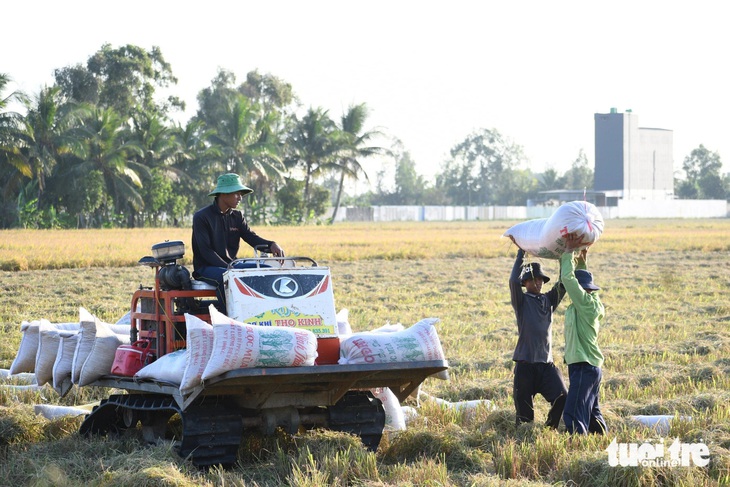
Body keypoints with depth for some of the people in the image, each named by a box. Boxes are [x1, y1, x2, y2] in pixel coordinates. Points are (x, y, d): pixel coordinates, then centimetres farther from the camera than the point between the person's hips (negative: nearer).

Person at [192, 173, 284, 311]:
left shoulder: (237, 216, 12)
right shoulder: (201, 217, -9)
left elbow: (251, 237, -2)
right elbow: (205, 251, -17)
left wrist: (271, 245, -23)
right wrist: (227, 268, -27)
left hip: (231, 264, 7)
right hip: (206, 268, -7)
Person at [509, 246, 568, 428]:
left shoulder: (548, 300, 14)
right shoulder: (522, 301, 1)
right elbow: (514, 280, -16)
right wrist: (521, 254, -13)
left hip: (546, 362, 4)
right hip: (525, 362, -3)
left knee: (561, 398, -9)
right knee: (524, 406, 0)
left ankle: (550, 429, 8)